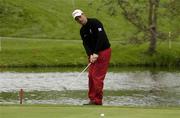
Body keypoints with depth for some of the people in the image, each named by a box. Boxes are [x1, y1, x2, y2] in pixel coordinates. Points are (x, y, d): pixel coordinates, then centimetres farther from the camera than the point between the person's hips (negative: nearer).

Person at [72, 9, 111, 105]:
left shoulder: (95, 23, -15)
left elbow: (101, 38, -23)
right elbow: (86, 44, 1)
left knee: (98, 76, -9)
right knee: (91, 76, 6)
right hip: (93, 54, 8)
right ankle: (92, 99, 12)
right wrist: (90, 55, -18)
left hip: (103, 51, -8)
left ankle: (98, 101, -4)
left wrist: (96, 53, -24)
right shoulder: (82, 31, 10)